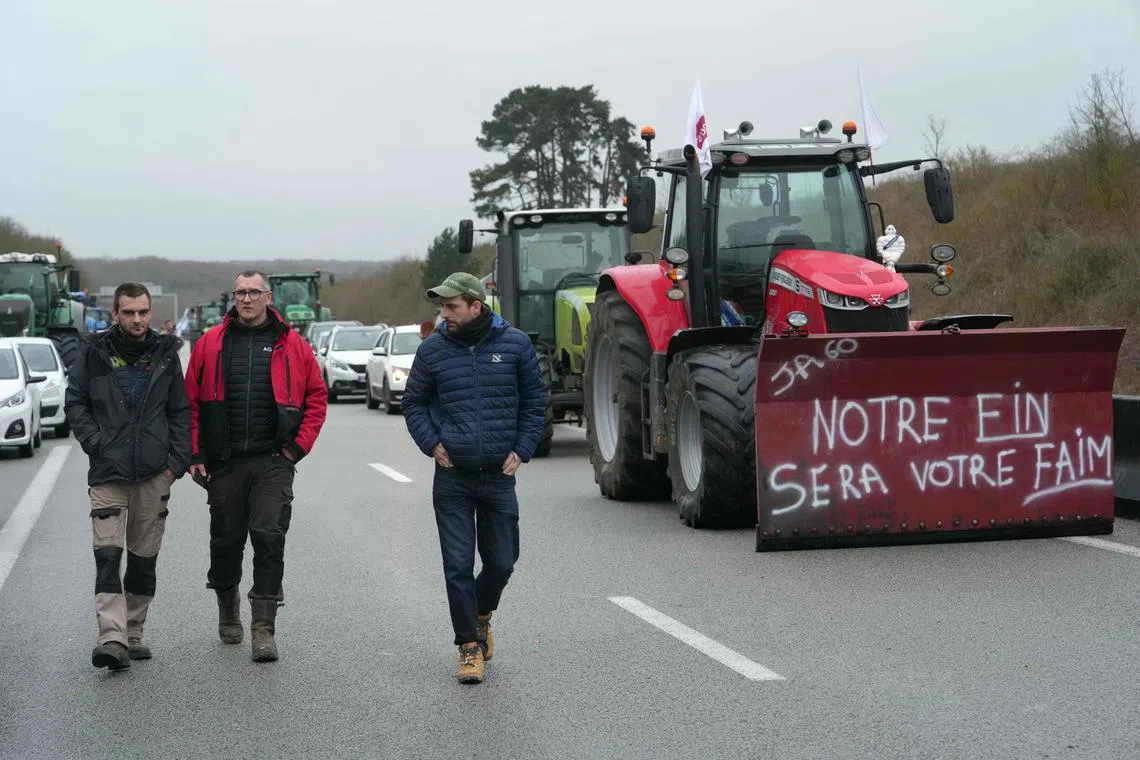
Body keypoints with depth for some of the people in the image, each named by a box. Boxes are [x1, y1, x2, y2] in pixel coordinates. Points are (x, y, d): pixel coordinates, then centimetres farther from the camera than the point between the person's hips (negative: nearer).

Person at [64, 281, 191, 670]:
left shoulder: (165, 353, 7)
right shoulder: (93, 352, 1)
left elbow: (180, 411, 10)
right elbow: (75, 404, 4)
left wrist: (178, 461, 1)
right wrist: (96, 444, -7)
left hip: (155, 474, 2)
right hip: (107, 473, -2)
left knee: (144, 558, 8)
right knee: (107, 554, -13)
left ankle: (132, 634, 20)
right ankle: (111, 639, -19)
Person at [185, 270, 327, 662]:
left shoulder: (291, 345, 4)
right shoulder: (210, 343, 5)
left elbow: (317, 396, 7)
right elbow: (191, 401, 6)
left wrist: (299, 445, -1)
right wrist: (195, 454, 0)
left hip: (273, 460, -2)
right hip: (224, 461, 2)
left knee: (269, 538, -10)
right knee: (226, 539, 10)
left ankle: (263, 627, -7)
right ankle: (228, 611, 34)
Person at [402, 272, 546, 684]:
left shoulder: (514, 343, 0)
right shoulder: (433, 349, 0)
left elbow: (534, 401, 9)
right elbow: (414, 403, 12)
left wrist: (521, 450, 1)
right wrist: (431, 443, -2)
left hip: (499, 476, 1)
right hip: (452, 476, 0)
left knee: (502, 562, 8)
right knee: (458, 565, -2)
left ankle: (481, 616, 37)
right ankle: (469, 646, 10)